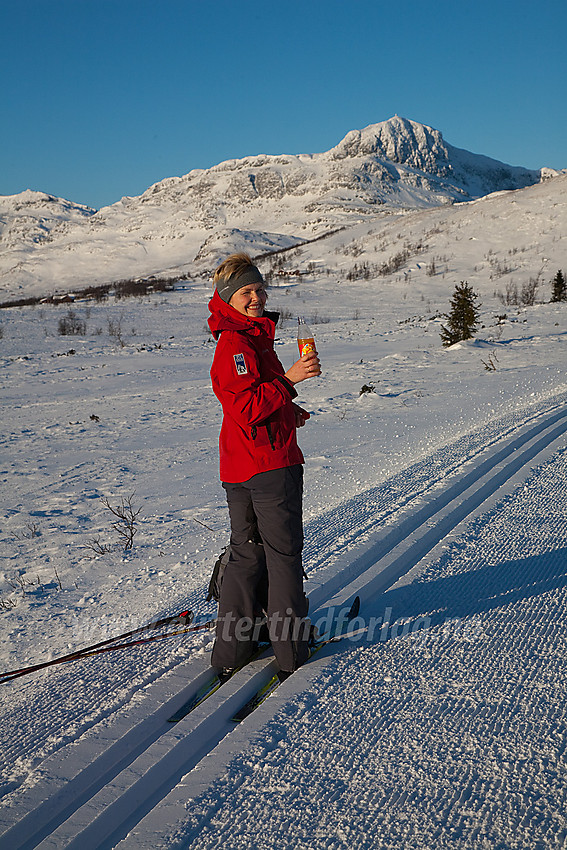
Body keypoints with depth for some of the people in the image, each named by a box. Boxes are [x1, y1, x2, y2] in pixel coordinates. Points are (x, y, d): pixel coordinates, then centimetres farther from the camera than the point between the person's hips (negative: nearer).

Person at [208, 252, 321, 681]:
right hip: (269, 462, -10)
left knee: (247, 553, 14)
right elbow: (248, 407, -24)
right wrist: (289, 380, -28)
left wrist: (290, 411, 15)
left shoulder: (253, 336, 17)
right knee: (284, 553, 1)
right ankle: (290, 649, 12)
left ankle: (231, 649, 21)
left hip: (241, 467, 10)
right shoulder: (236, 343, -15)